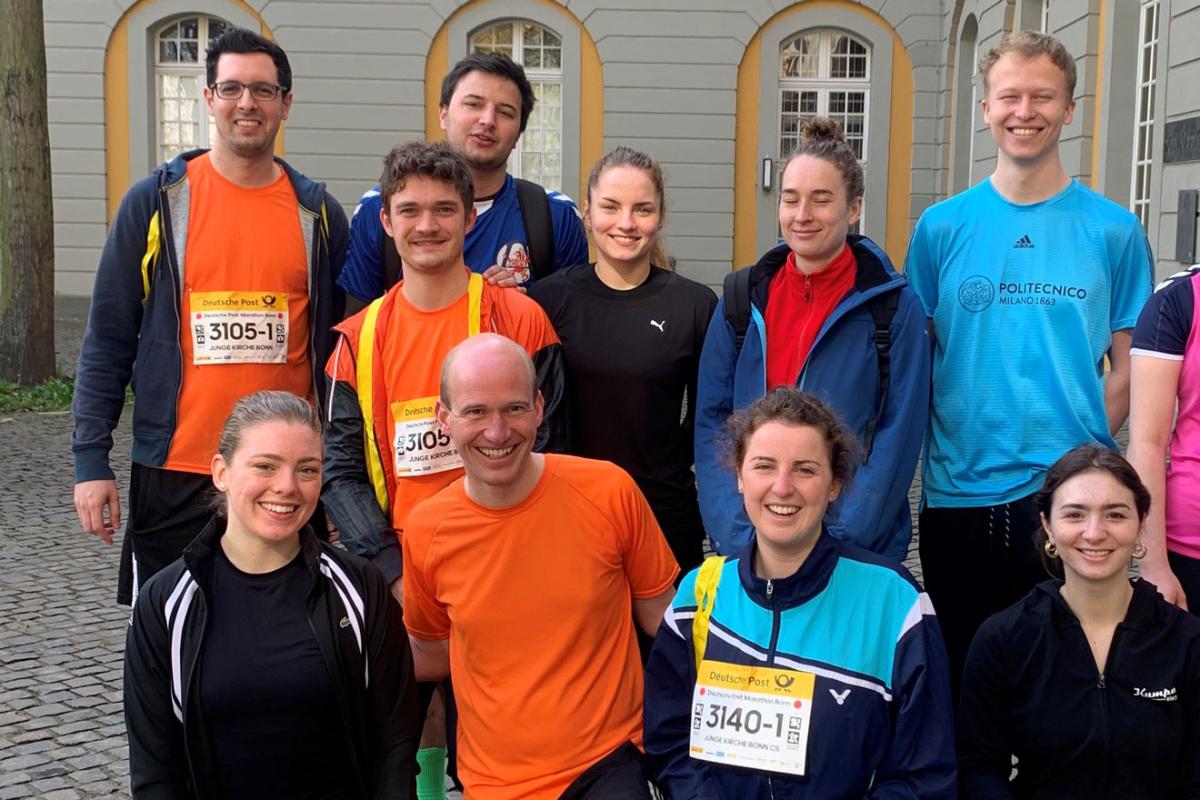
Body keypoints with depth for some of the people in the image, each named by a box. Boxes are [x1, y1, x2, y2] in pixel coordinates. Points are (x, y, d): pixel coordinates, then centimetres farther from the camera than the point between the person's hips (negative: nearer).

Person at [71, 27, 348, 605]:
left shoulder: (318, 212, 4)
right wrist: (90, 460, -5)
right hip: (175, 472, -1)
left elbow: (337, 344, 9)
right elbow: (107, 340, 1)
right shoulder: (155, 201, 0)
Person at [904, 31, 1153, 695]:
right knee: (961, 675, 13)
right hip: (957, 492, 1)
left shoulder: (1113, 231, 2)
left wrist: (1084, 452, -7)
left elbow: (1128, 367, 5)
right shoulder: (941, 227, 3)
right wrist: (930, 449, -5)